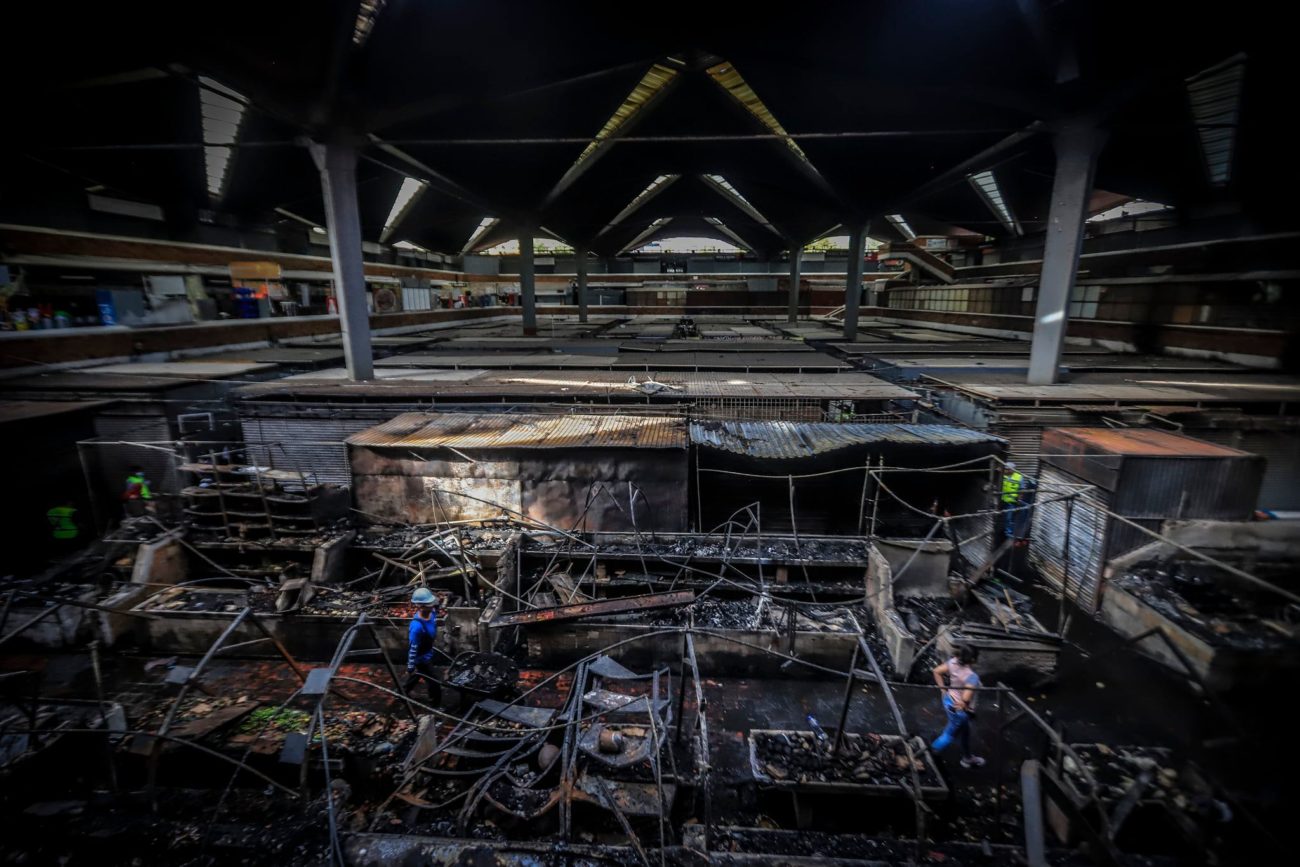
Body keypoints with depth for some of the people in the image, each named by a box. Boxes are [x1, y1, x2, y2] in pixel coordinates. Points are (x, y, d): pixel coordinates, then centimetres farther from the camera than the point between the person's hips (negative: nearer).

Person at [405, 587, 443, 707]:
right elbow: (413, 648, -28)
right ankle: (435, 705, 29)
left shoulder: (432, 613, -14)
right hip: (421, 658, -8)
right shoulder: (417, 626, -39)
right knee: (433, 682, 8)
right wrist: (410, 667, -18)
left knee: (417, 675, 31)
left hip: (428, 654, 8)